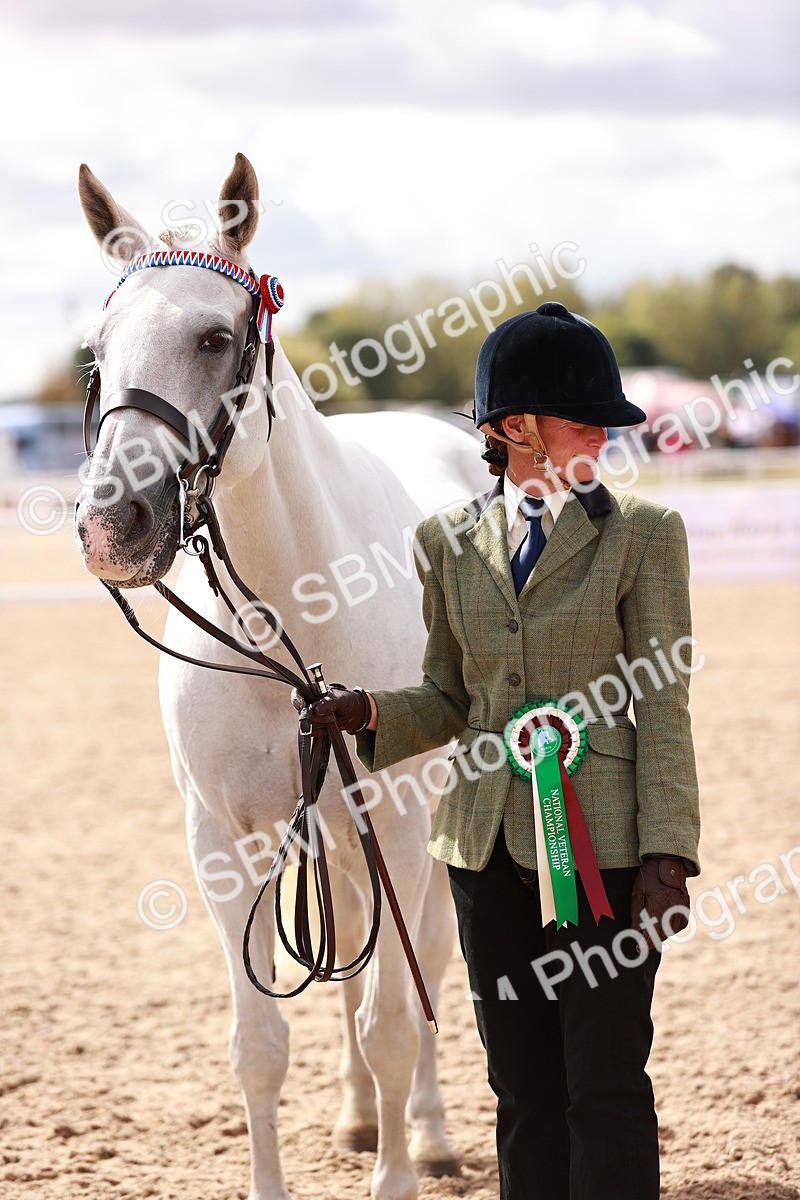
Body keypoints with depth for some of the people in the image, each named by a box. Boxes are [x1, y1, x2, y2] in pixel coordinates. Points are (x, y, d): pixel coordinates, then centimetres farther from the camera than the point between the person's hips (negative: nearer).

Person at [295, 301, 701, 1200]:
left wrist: (667, 853, -11)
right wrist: (374, 714, -7)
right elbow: (449, 699, 14)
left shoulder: (642, 534, -1)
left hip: (600, 844, -4)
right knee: (522, 1087, 10)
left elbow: (662, 707, -4)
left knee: (605, 1084, -3)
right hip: (489, 845, 4)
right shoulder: (451, 544, 7)